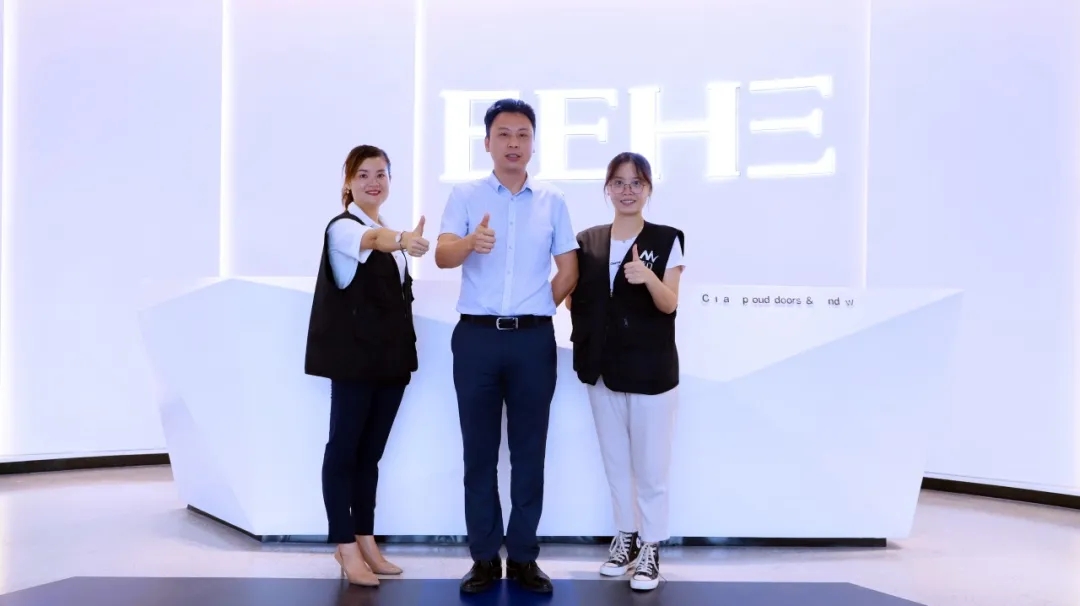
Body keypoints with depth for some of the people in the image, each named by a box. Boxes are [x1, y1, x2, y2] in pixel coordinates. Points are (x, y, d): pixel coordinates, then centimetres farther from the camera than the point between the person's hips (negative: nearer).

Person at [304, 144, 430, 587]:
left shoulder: (390, 234, 15)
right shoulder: (342, 228, -10)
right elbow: (371, 239, -35)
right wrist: (401, 241, -55)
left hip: (390, 357, 7)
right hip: (354, 357, -7)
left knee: (371, 451, 12)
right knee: (344, 448, -1)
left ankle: (365, 541, 20)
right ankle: (346, 548, 5)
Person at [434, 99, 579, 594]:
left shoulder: (552, 201, 8)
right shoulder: (465, 195, 4)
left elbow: (568, 270, 11)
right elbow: (442, 256, -11)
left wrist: (537, 310, 8)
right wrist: (471, 242, -31)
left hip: (533, 338, 1)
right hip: (476, 335, -1)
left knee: (529, 451, 6)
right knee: (479, 451, 5)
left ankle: (523, 557, 17)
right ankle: (484, 558, 15)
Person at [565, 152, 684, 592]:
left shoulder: (667, 239, -4)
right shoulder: (587, 241, 6)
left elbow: (669, 305, -11)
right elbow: (573, 298, 11)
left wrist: (649, 278, -30)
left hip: (651, 368, -4)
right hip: (603, 367, 4)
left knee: (650, 464, 3)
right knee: (615, 461, 15)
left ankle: (650, 549, 17)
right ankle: (625, 537, 30)